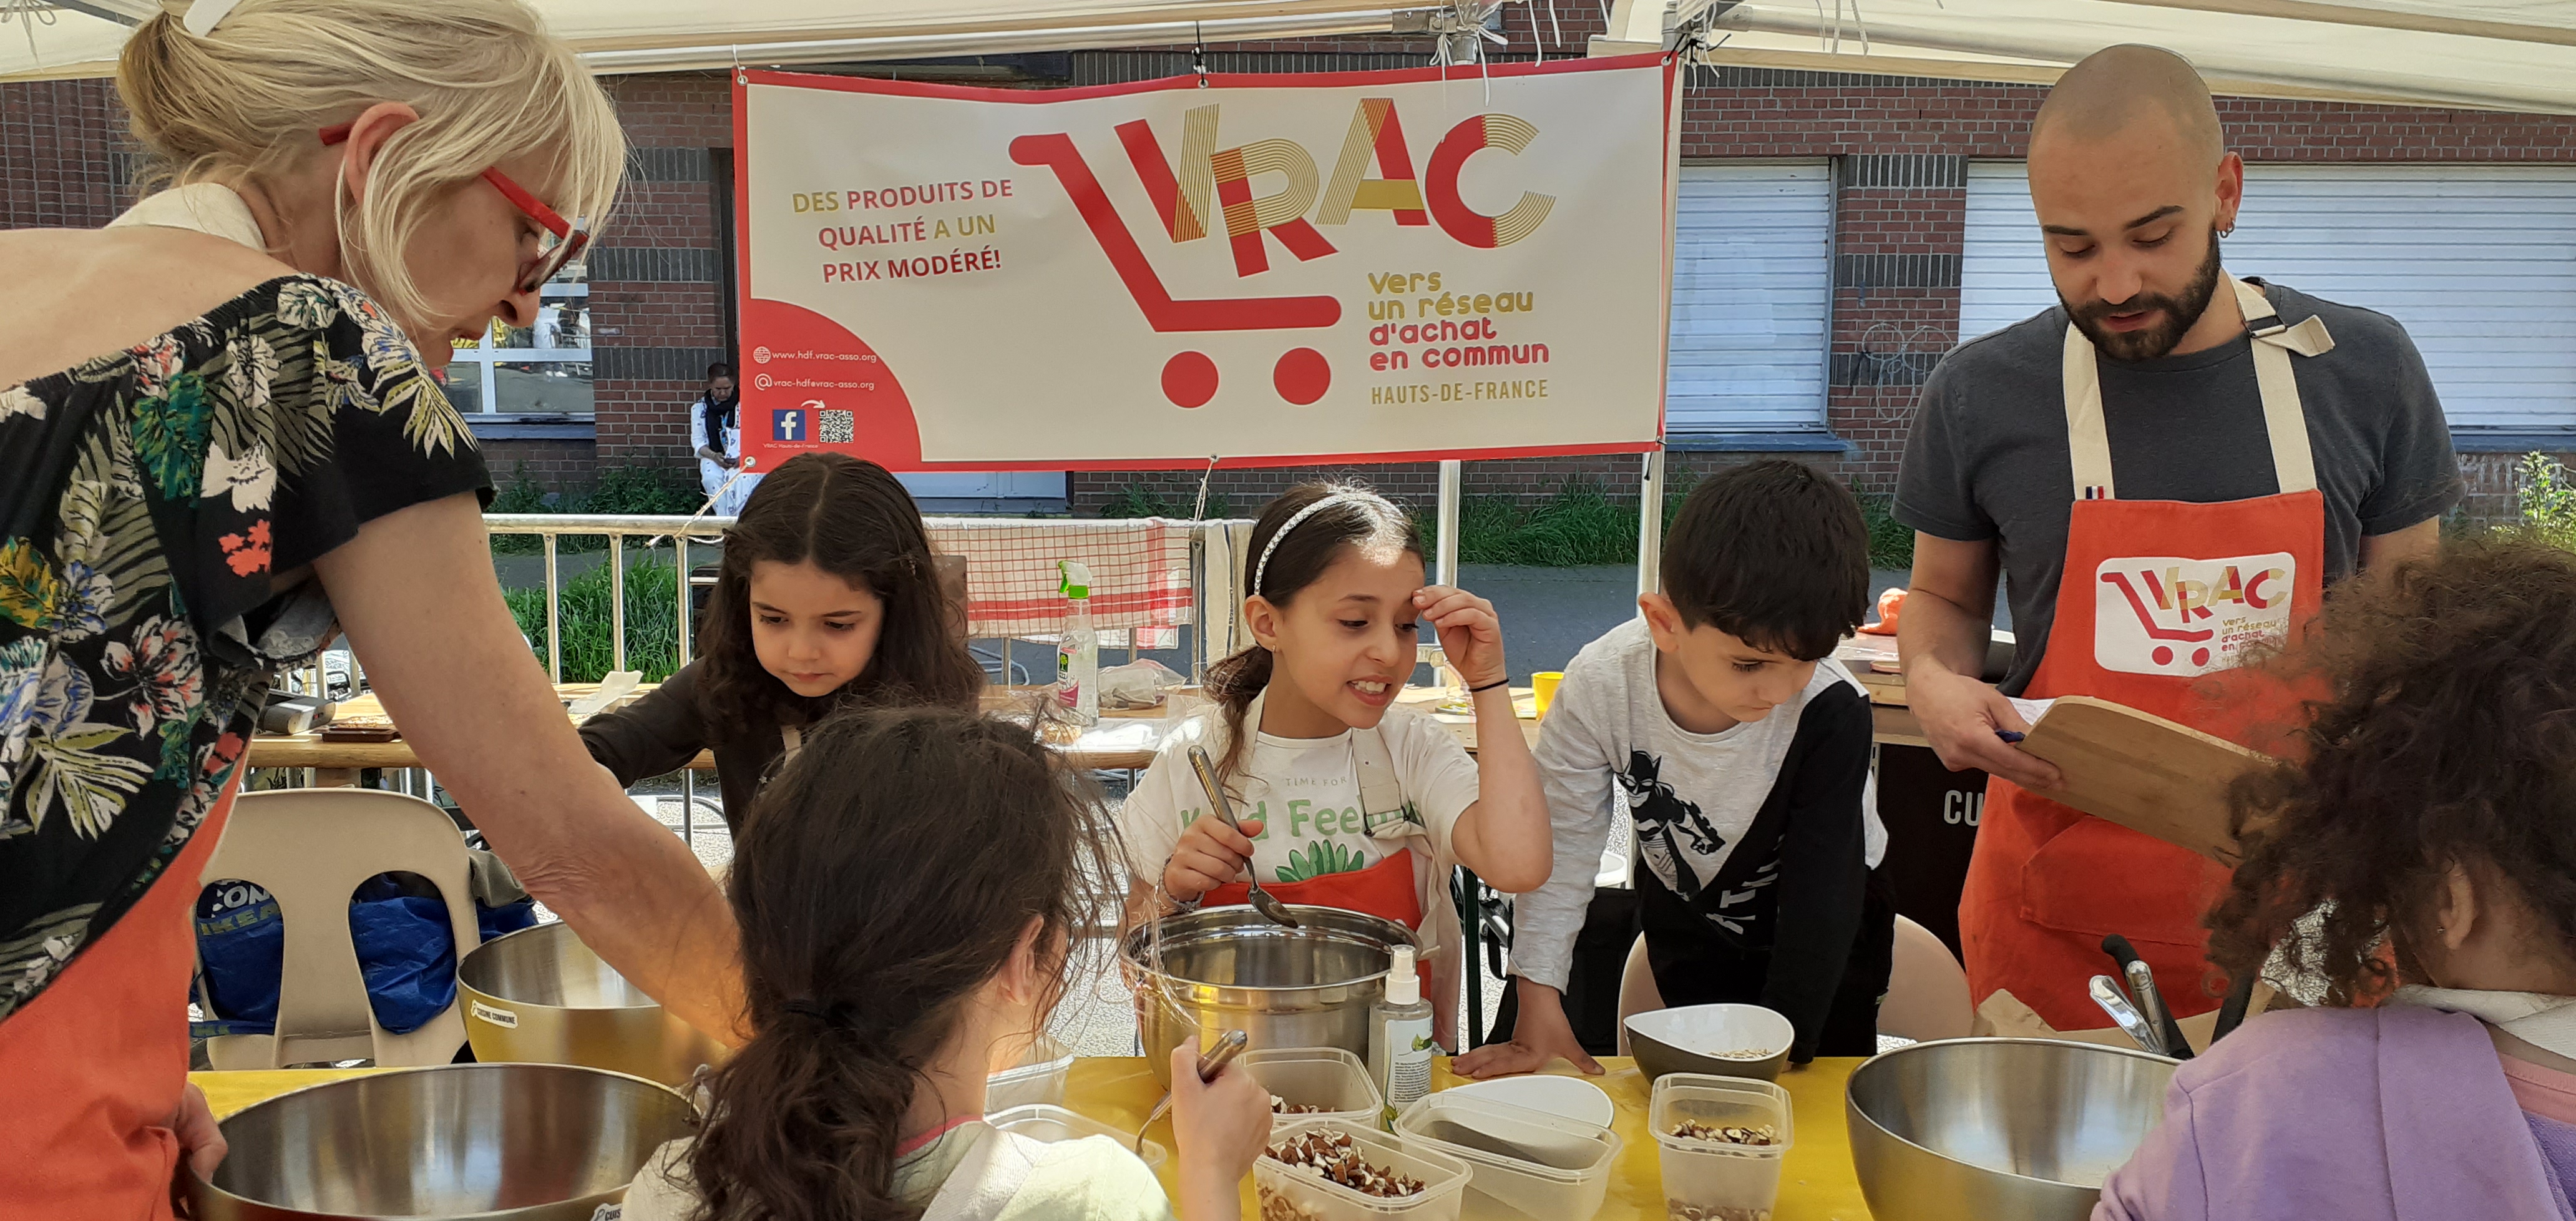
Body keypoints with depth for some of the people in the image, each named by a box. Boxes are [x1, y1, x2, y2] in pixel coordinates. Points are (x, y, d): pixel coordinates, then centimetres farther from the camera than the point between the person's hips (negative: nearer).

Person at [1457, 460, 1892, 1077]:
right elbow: (1562, 842, -21)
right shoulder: (1602, 684, -31)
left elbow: (1821, 888, -28)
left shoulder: (1831, 711, -35)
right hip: (1685, 910, 2)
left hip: (1824, 930, -1)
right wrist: (1538, 1003, -22)